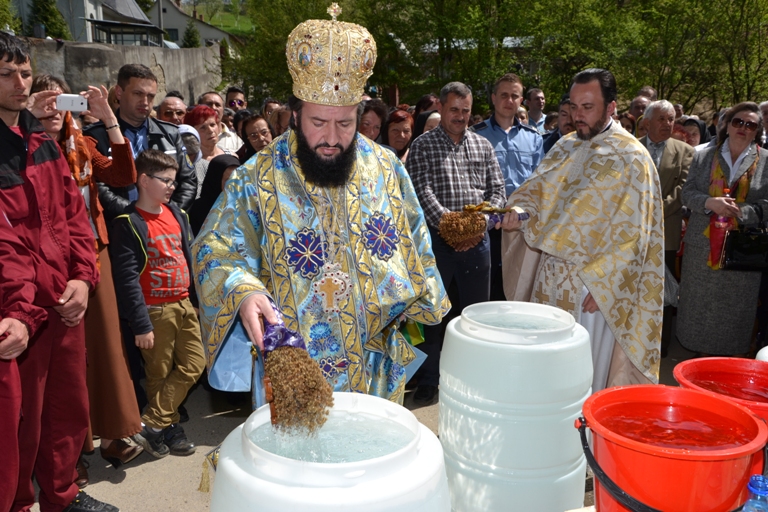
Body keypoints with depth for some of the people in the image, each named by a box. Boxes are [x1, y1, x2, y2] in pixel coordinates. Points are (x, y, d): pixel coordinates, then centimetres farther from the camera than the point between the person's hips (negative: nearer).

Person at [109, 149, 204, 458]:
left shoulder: (176, 213, 10)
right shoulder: (129, 223, -11)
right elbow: (127, 278, -15)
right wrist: (140, 324, -16)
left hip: (184, 305, 7)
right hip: (154, 311, -7)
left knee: (194, 365, 5)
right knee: (159, 374, 5)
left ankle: (152, 424, 14)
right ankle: (169, 430, 18)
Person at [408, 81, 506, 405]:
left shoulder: (483, 145, 12)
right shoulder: (423, 145, 1)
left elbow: (497, 190, 8)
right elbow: (422, 191, -10)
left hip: (476, 241, 3)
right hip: (437, 239, -3)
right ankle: (429, 380, 18)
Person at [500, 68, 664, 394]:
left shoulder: (631, 158, -11)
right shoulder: (566, 147, 8)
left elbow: (632, 233, -13)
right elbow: (538, 188, 6)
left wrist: (603, 284, -17)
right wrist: (519, 211, -17)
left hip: (596, 283, -6)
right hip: (552, 278, 6)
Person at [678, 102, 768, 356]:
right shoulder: (703, 157, 7)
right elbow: (687, 193, 3)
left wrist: (738, 211, -19)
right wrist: (710, 203, -16)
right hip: (703, 245, 2)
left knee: (735, 307, 3)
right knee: (698, 304, 8)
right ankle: (699, 351, 24)